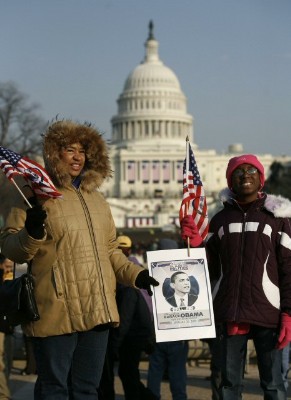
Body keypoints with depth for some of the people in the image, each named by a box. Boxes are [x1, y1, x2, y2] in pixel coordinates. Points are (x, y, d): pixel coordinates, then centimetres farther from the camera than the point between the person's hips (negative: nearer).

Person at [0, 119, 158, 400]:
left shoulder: (95, 198, 18)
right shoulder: (38, 196, -2)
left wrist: (134, 274, 15)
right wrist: (32, 234, -25)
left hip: (97, 312, 6)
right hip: (56, 313, -6)